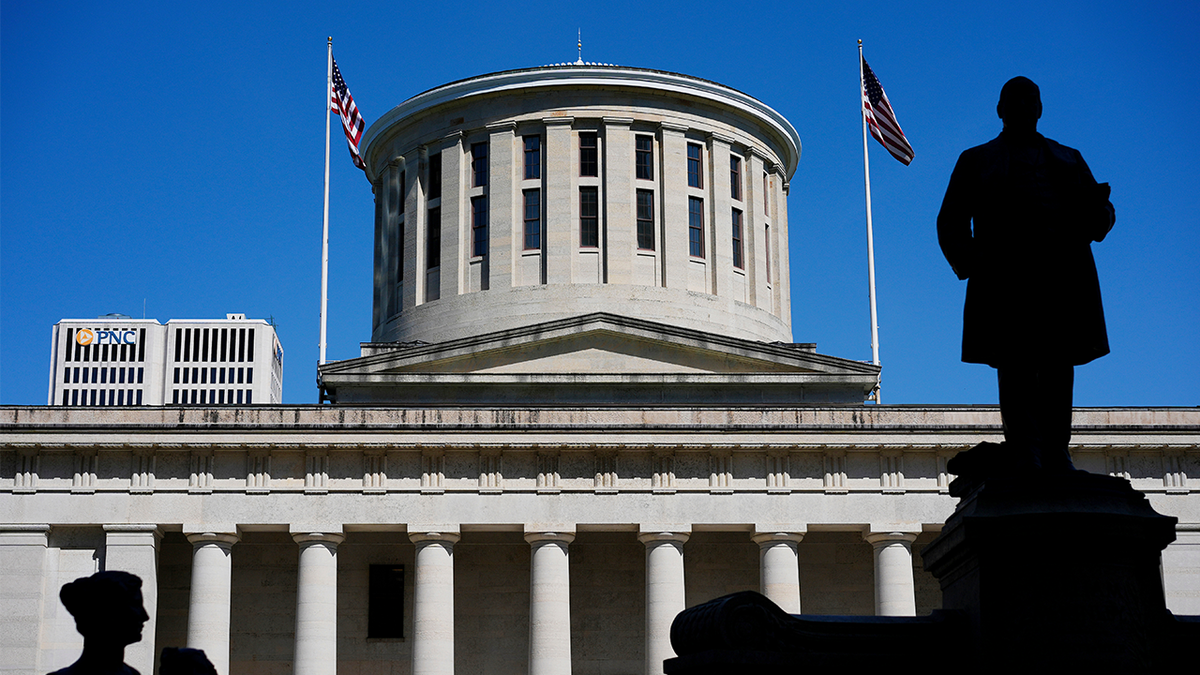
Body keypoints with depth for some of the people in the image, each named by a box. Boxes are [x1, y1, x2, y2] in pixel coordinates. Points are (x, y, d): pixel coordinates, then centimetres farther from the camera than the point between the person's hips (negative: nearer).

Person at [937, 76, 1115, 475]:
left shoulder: (1068, 159, 28)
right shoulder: (976, 161, 22)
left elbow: (1100, 215, 17)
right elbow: (951, 222, 11)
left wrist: (1099, 210, -9)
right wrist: (970, 265, -7)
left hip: (1064, 274, 2)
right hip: (1004, 274, -2)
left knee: (1059, 364, -5)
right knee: (1015, 364, -12)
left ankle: (1056, 455, -6)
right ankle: (1023, 454, -16)